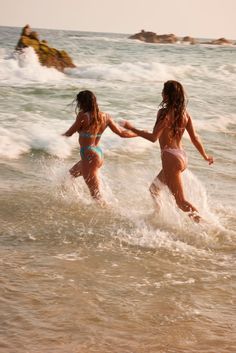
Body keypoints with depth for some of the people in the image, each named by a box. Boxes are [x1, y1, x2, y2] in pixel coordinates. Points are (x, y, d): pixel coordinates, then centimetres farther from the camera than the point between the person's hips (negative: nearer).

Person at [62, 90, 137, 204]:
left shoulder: (83, 116, -16)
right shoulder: (105, 117, 2)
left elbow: (69, 133, -6)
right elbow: (121, 133, 4)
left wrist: (63, 134, 18)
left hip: (89, 155, -9)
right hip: (99, 153, 9)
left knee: (96, 194, -5)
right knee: (71, 174, 30)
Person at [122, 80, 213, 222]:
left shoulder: (164, 113, -13)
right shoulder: (184, 113, 6)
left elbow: (153, 137, -17)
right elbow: (195, 137, 7)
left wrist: (131, 128, -9)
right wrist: (205, 156, 20)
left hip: (171, 158, -8)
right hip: (182, 156, 8)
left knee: (181, 201, -5)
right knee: (154, 188, 27)